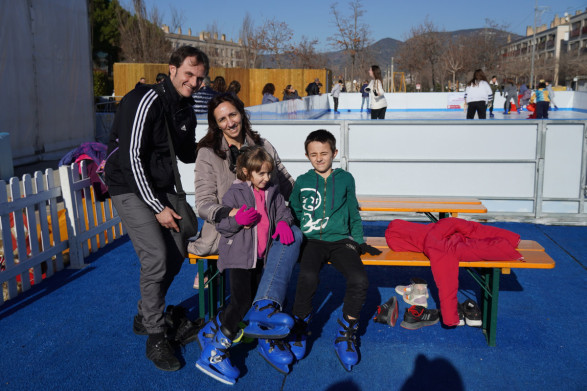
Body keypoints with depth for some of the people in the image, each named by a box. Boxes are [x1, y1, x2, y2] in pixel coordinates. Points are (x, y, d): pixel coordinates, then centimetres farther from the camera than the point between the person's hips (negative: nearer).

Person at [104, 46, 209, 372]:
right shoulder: (146, 101, -19)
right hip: (131, 188, -9)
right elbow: (133, 158, -22)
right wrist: (158, 207, -20)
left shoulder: (185, 108, 7)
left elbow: (187, 155, 17)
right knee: (156, 257, -18)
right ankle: (155, 338, -2)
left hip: (161, 186, 9)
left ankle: (145, 316, 28)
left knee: (177, 254, 8)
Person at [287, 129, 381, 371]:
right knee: (307, 276, -33)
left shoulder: (345, 179, 14)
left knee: (359, 280, -27)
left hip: (340, 240, 1)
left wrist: (359, 241, 15)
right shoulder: (302, 182, 13)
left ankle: (345, 334, -4)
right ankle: (299, 330, -7)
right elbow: (293, 214, 20)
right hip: (312, 241, 0)